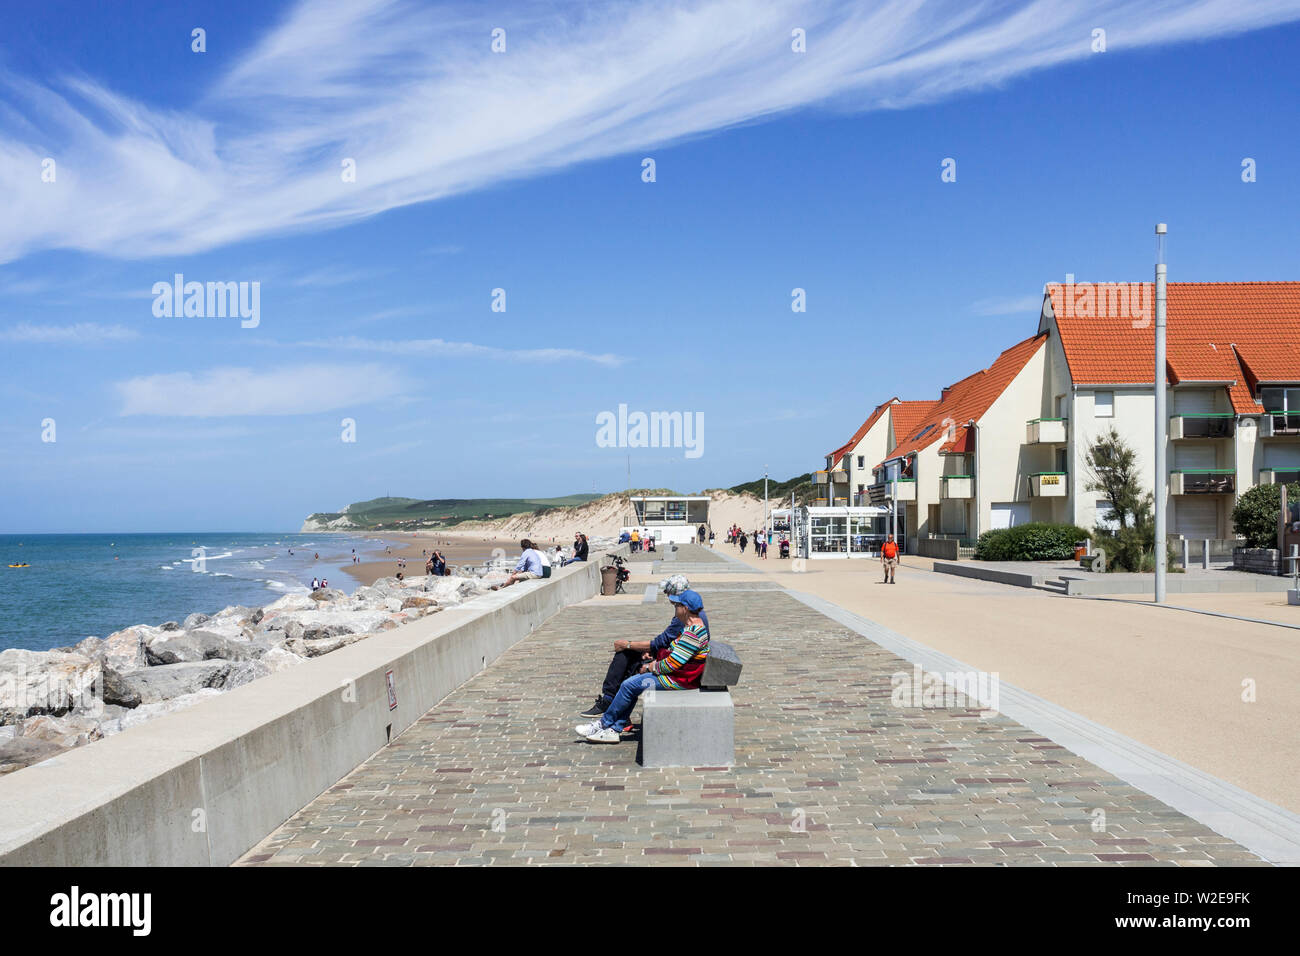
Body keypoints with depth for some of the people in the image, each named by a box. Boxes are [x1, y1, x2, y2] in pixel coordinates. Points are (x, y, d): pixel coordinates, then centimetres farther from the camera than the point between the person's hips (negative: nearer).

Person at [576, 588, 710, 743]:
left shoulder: (693, 633, -24)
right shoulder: (691, 627, 11)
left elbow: (672, 664, -24)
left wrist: (650, 667, -9)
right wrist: (653, 661, 9)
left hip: (679, 680, -11)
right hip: (674, 672, 11)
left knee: (629, 686, -9)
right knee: (631, 683, 7)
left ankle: (604, 723, 8)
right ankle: (613, 729, 7)